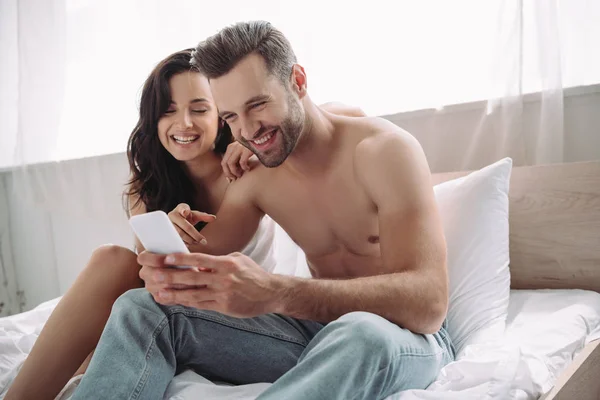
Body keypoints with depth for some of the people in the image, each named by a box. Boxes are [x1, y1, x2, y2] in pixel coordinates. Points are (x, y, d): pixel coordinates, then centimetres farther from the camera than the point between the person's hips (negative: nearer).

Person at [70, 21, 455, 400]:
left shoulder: (386, 149, -17)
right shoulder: (257, 178, 2)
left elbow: (428, 302, -29)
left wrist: (275, 292, -42)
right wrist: (170, 271, -26)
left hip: (408, 339, -4)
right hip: (313, 329, 5)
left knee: (362, 332, -43)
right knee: (141, 308, -8)